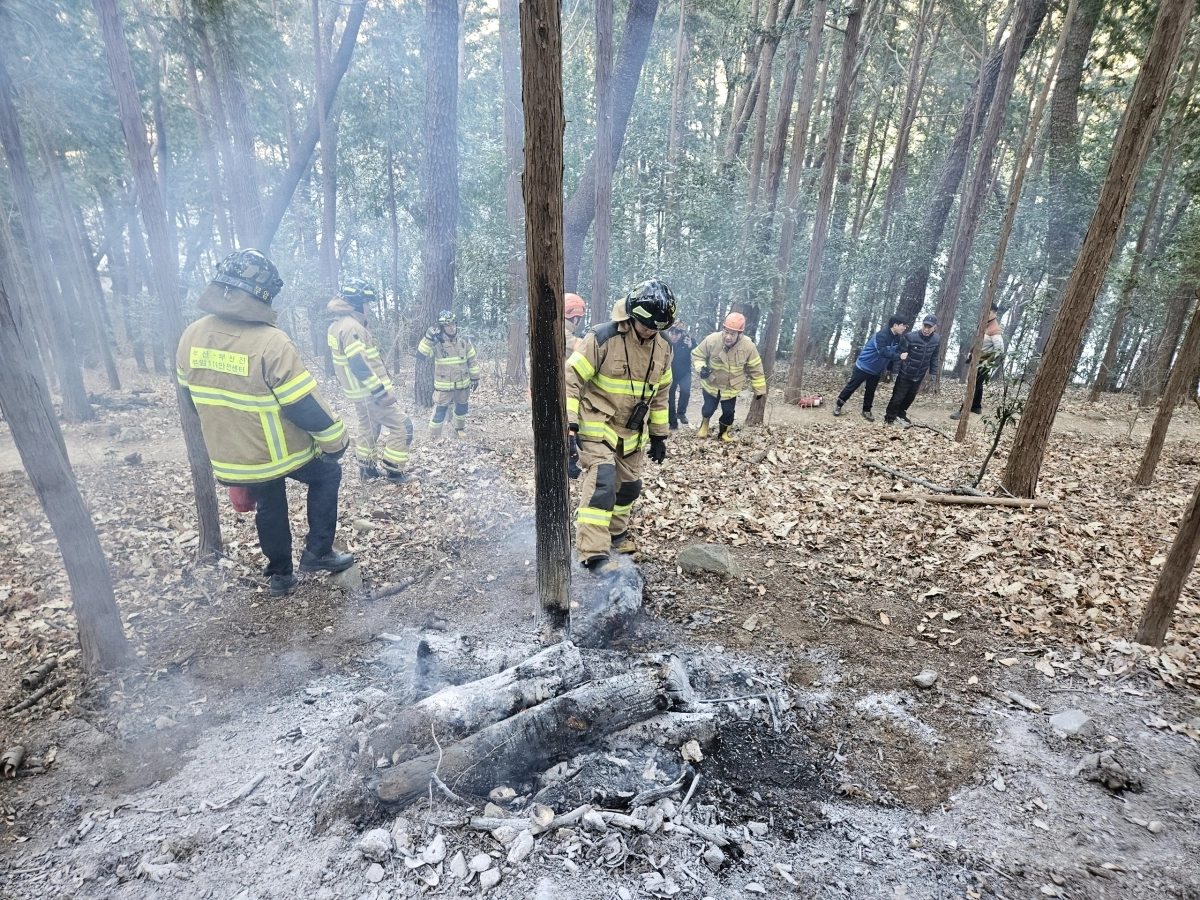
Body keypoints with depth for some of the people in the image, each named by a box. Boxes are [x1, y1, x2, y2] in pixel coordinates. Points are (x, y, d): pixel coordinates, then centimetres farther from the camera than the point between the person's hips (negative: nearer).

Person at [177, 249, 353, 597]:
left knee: (269, 508, 25)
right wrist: (336, 441, -7)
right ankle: (317, 553, 18)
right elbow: (307, 407, -22)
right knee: (327, 473, 20)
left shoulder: (191, 336, -4)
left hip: (229, 456, 6)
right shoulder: (271, 343, -26)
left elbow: (191, 396, 10)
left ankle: (280, 575, 37)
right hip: (279, 453, -6)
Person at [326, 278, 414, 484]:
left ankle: (367, 469, 32)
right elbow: (359, 365, -28)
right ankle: (393, 471, 0)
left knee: (368, 428, 23)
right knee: (402, 426, -5)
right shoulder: (351, 327, -22)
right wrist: (382, 391, -26)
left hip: (360, 391, 11)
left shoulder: (338, 325, 11)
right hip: (369, 392, -11)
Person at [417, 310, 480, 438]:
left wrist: (475, 378, 7)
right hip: (444, 386, -3)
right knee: (439, 412, 0)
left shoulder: (464, 341, -4)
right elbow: (421, 354, -24)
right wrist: (428, 338, -32)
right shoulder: (436, 343, -12)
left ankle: (460, 428, 45)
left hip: (462, 385, 3)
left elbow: (472, 361, 5)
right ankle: (433, 436, 14)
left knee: (462, 409, 20)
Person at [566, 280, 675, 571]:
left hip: (633, 432, 7)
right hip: (597, 427, -6)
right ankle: (593, 553, -17)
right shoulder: (603, 337, -19)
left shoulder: (663, 348, 1)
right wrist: (569, 425, -23)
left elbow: (660, 394, 12)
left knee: (629, 486, 17)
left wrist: (659, 435, 15)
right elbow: (572, 380, -17)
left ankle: (616, 533, 40)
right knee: (601, 481, -21)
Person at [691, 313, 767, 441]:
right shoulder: (712, 340, -26)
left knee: (728, 412, 8)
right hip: (711, 384, -1)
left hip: (732, 387, 1)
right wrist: (701, 368, -29)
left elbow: (755, 369, -10)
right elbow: (697, 355, -9)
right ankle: (704, 424, 44)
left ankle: (724, 431, 38)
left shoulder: (748, 346, -23)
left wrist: (760, 390, -3)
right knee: (709, 409, 9)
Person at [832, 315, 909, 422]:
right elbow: (883, 352, -36)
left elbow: (900, 350, 9)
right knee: (851, 387, 2)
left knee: (871, 391, 11)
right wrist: (899, 356, -39)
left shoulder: (897, 338, 0)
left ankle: (866, 411, 22)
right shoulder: (881, 335, -26)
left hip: (876, 370, 7)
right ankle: (838, 406, 14)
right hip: (863, 366, -7)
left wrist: (906, 355, -10)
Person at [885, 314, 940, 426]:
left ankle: (901, 414, 39)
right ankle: (889, 418, 13)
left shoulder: (936, 339, -6)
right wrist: (895, 373, -15)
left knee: (910, 397, 18)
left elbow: (934, 357, 7)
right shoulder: (910, 337, -21)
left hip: (919, 376, 5)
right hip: (905, 374, -5)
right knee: (898, 398, -1)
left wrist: (933, 373, 7)